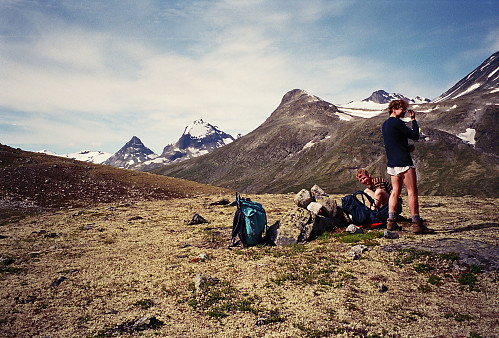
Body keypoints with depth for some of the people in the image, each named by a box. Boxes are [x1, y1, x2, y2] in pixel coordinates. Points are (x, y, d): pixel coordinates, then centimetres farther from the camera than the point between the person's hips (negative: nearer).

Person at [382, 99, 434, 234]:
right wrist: (414, 120, 3)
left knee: (395, 191, 11)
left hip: (391, 163, 9)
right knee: (412, 191, -5)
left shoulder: (385, 124, 16)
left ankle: (391, 221, 9)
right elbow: (415, 136, -8)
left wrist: (407, 147, 10)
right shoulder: (397, 123, -12)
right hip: (403, 162, -9)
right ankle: (417, 224, -3)